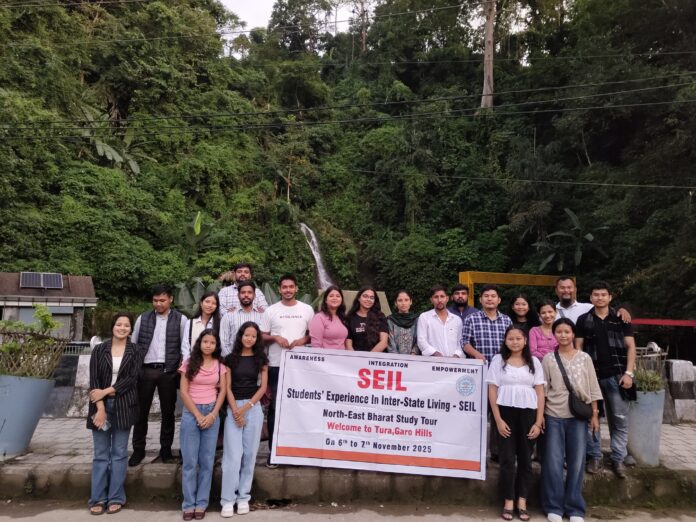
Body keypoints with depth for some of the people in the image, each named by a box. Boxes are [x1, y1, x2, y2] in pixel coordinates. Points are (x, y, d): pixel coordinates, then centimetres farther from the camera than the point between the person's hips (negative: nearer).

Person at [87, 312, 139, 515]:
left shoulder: (134, 352, 1)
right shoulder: (99, 350, 2)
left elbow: (131, 379, -8)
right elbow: (94, 380, -4)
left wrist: (106, 391, -15)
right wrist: (100, 407, -13)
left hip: (123, 407, -1)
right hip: (101, 406, 1)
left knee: (119, 453, 6)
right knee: (100, 454, 7)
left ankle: (116, 498, 14)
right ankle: (98, 498, 16)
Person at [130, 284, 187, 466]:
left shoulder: (180, 320, -1)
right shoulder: (143, 318, 5)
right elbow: (133, 344, 9)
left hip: (168, 371, -1)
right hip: (145, 370, 1)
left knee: (168, 411, 8)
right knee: (141, 411, 7)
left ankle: (166, 449, 21)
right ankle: (138, 449, 19)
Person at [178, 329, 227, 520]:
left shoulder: (220, 365, 4)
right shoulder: (189, 363, -1)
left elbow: (222, 391, 4)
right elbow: (184, 392, -4)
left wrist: (213, 414, -8)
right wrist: (198, 415, -8)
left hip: (212, 413, 2)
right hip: (191, 413, -1)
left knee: (207, 461, 5)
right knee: (190, 461, 1)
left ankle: (201, 503, 14)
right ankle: (189, 504, 11)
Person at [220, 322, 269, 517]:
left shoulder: (260, 359, 6)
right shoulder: (231, 358, 5)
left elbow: (263, 387, 1)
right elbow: (227, 387, 1)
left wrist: (246, 407, -8)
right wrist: (235, 410, -10)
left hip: (254, 408, 1)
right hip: (233, 408, -1)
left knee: (249, 454, 4)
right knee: (233, 454, -5)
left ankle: (243, 497, 14)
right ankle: (227, 499, 3)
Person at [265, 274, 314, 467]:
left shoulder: (307, 309, 6)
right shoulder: (271, 310, 4)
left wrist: (303, 340, -9)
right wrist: (275, 337, -12)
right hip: (276, 365, 0)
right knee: (275, 408, 4)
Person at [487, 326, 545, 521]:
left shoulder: (534, 362, 6)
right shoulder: (498, 360, 3)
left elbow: (540, 393, 5)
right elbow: (492, 391, 0)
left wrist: (538, 422, -3)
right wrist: (498, 420, -7)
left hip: (528, 413, 2)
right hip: (506, 412, -1)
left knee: (525, 458, 7)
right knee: (507, 458, 2)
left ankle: (522, 502, 15)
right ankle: (508, 502, 11)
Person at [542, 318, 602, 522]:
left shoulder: (584, 358, 4)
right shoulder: (548, 359, 1)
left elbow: (593, 388, 6)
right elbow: (543, 389, 2)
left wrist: (594, 415, 2)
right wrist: (540, 415, -1)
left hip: (578, 416, 1)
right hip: (554, 416, -1)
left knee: (576, 461, 5)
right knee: (553, 461, 1)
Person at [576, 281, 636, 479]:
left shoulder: (621, 319, 5)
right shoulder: (583, 320, 5)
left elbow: (630, 347, 3)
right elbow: (578, 348, 5)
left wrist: (628, 373, -6)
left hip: (616, 375, 0)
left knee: (620, 419, 3)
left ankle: (618, 459, 13)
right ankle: (594, 456, 15)